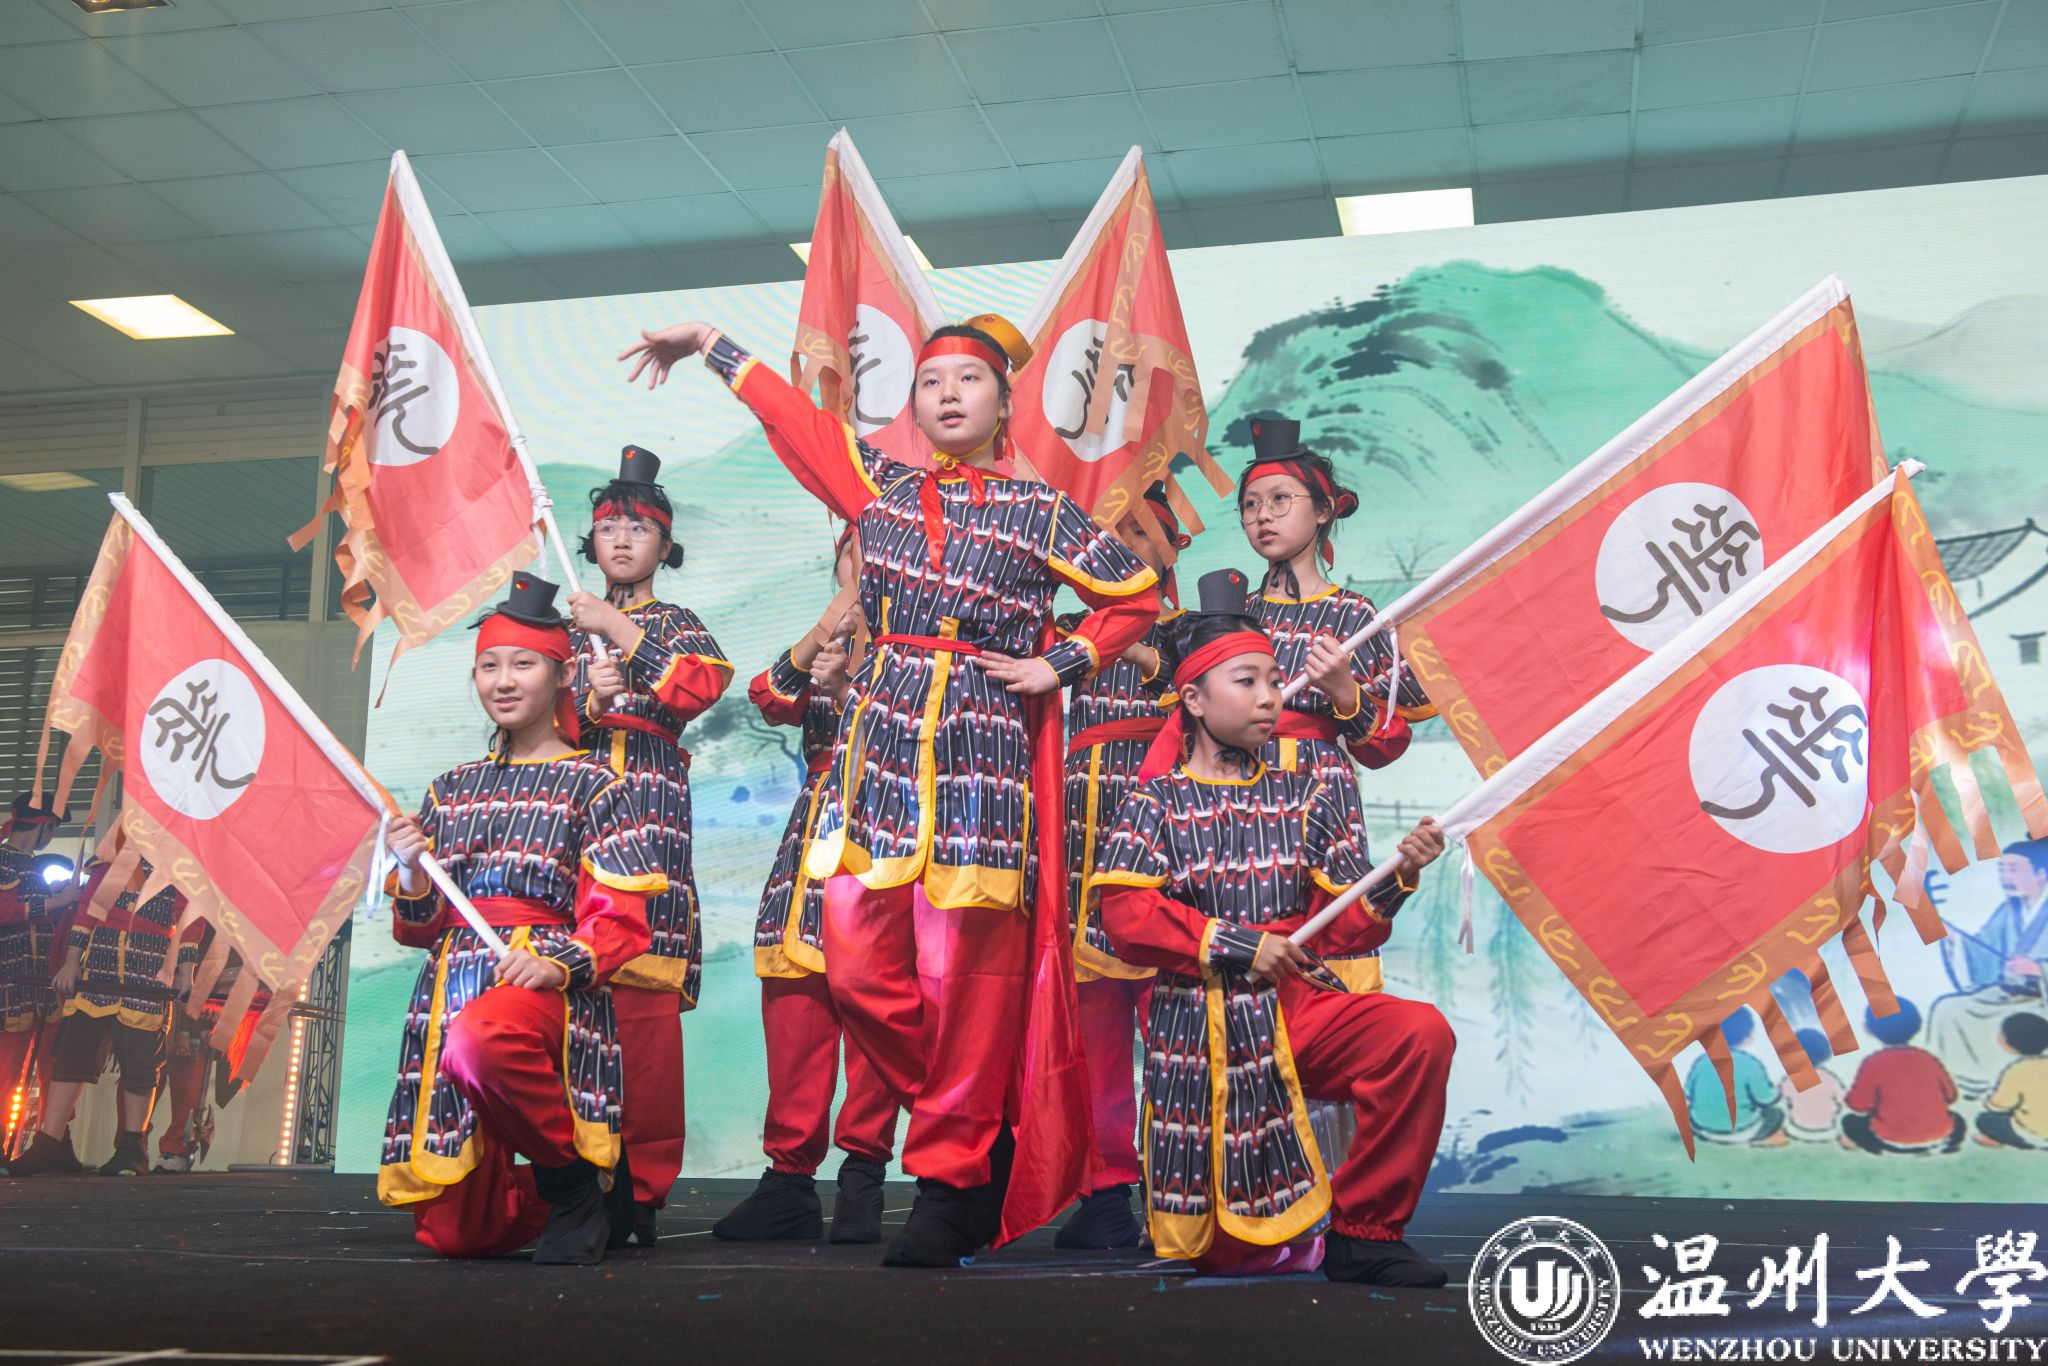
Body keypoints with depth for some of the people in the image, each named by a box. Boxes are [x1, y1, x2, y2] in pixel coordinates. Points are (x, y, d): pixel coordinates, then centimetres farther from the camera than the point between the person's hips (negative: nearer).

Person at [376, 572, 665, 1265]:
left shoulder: (592, 785, 2)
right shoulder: (451, 789, 17)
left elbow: (620, 922, -5)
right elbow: (419, 928, 17)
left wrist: (561, 962, -24)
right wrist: (412, 872, -4)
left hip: (543, 984, -5)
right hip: (452, 985, 5)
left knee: (480, 1041, -42)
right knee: (452, 1231, -1)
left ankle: (575, 1178, -16)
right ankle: (549, 1195, 32)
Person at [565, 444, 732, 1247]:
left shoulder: (677, 626, 16)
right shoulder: (570, 628, 23)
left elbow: (700, 687, -6)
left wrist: (622, 632, -3)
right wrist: (586, 705, -4)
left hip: (650, 811, -2)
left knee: (645, 994, -12)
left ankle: (641, 1187, -8)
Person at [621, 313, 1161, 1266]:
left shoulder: (1040, 513, 4)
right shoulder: (881, 489, 13)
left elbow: (1137, 597, 11)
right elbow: (791, 415, 25)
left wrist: (1058, 667, 0)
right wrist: (708, 345, 32)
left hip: (984, 755, -4)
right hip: (880, 747, 4)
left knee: (965, 974, -6)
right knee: (858, 970, -1)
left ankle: (952, 1182, 7)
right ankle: (985, 1130, 19)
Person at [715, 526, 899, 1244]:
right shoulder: (819, 652, 20)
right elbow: (769, 699, 0)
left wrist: (846, 687, -18)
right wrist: (816, 640, -15)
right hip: (815, 843, 4)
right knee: (795, 1003, -2)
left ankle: (863, 1174, 2)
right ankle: (790, 1176, 5)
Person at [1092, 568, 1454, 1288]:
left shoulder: (1308, 794, 10)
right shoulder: (1157, 803, 1)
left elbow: (1346, 927, 5)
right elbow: (1127, 915, -11)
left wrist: (1394, 877, -15)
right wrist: (1239, 947, -16)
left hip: (1301, 1004, 3)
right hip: (1201, 1024, -2)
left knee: (1421, 1035, -28)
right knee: (1228, 1252, 0)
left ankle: (1360, 1230, -13)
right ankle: (1287, 1247, 40)